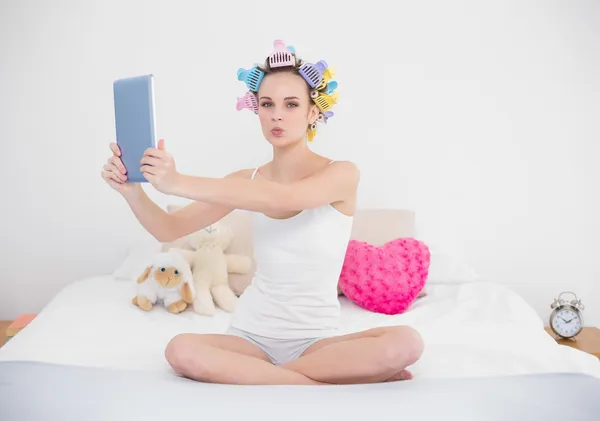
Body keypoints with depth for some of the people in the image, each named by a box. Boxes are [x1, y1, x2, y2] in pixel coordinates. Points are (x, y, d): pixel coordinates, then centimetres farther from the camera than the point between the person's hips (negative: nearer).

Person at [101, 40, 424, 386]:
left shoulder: (342, 174, -8)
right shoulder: (248, 180, 4)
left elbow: (284, 198, -29)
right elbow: (170, 230, 3)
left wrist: (179, 183, -34)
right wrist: (132, 190, -18)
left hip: (315, 339, -2)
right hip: (251, 334, 3)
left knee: (406, 343, -31)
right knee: (181, 351, -30)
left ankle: (252, 374, -21)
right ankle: (333, 385, -20)